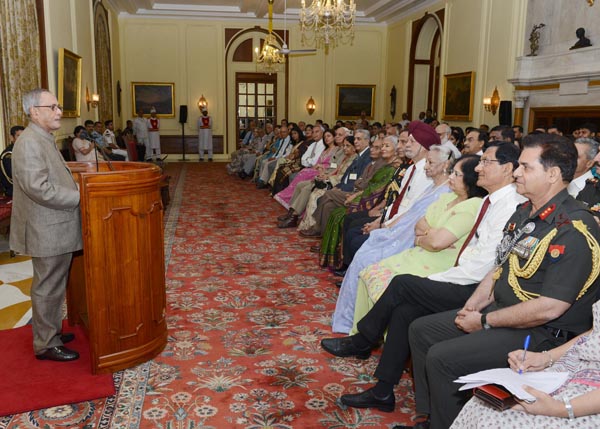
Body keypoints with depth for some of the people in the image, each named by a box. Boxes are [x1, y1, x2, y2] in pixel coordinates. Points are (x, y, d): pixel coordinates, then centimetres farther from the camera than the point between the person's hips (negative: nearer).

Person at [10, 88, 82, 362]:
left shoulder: (44, 140, 14)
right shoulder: (29, 143, -19)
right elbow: (40, 189, -26)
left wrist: (78, 190, 11)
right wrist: (81, 197, -20)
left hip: (55, 229, 10)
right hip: (47, 232, -10)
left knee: (53, 285, 20)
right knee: (48, 288, 2)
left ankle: (51, 331, 34)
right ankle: (46, 345, 16)